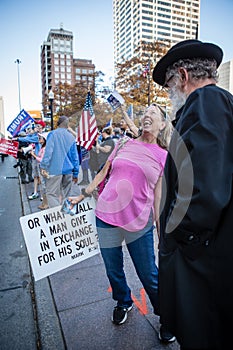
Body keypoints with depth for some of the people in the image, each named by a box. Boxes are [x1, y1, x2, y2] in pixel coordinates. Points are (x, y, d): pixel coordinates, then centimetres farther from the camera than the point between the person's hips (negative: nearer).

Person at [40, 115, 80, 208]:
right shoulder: (71, 137, 10)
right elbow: (75, 156, 11)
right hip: (68, 170, 5)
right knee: (65, 195, 14)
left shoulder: (53, 134, -1)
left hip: (55, 170, -4)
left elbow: (48, 151, -13)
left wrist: (43, 166, -13)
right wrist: (75, 173, 15)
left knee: (51, 194, -4)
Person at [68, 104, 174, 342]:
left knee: (149, 275, 8)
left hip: (139, 222, -2)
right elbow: (103, 173, 13)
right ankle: (123, 302, 48)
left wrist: (162, 231, 3)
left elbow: (159, 195, 3)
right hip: (107, 216, 2)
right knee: (113, 270, 17)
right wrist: (81, 195, 13)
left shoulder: (164, 156, 1)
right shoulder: (124, 144, 6)